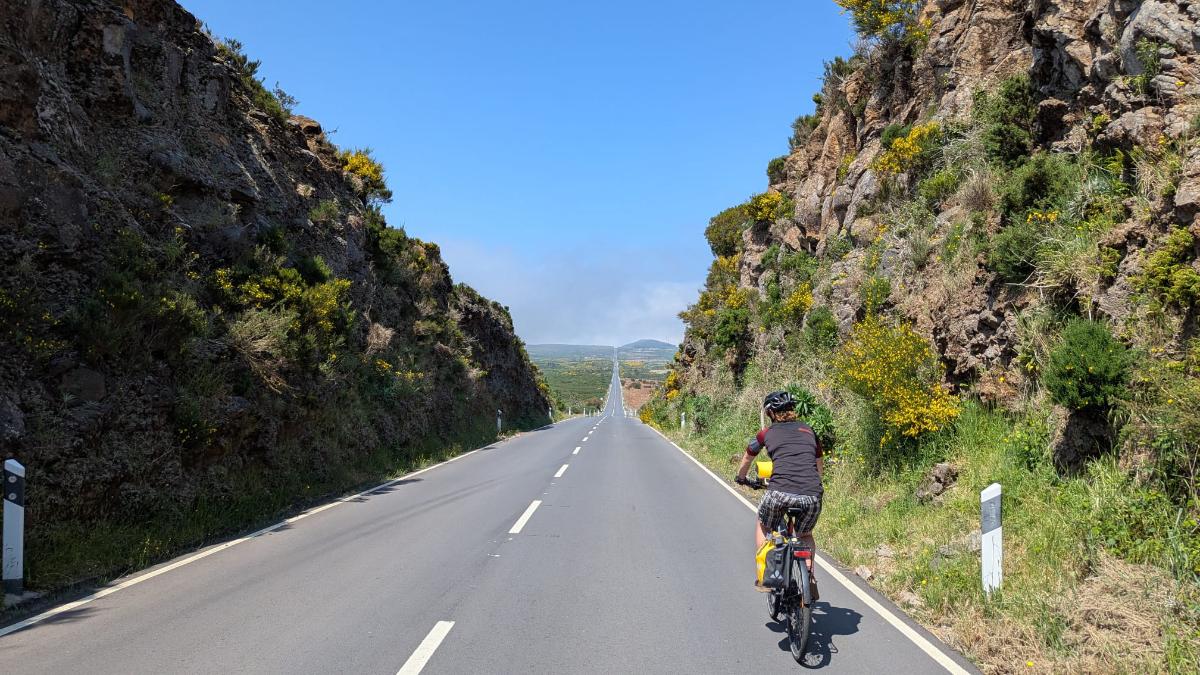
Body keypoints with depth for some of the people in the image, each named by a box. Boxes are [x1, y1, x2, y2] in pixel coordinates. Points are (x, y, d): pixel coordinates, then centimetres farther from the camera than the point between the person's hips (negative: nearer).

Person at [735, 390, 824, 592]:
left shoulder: (766, 434, 16)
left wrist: (741, 479, 54)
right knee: (805, 536, 30)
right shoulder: (808, 430, 22)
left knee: (763, 527, 27)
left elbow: (746, 461, 34)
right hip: (813, 496, 3)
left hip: (781, 492, -2)